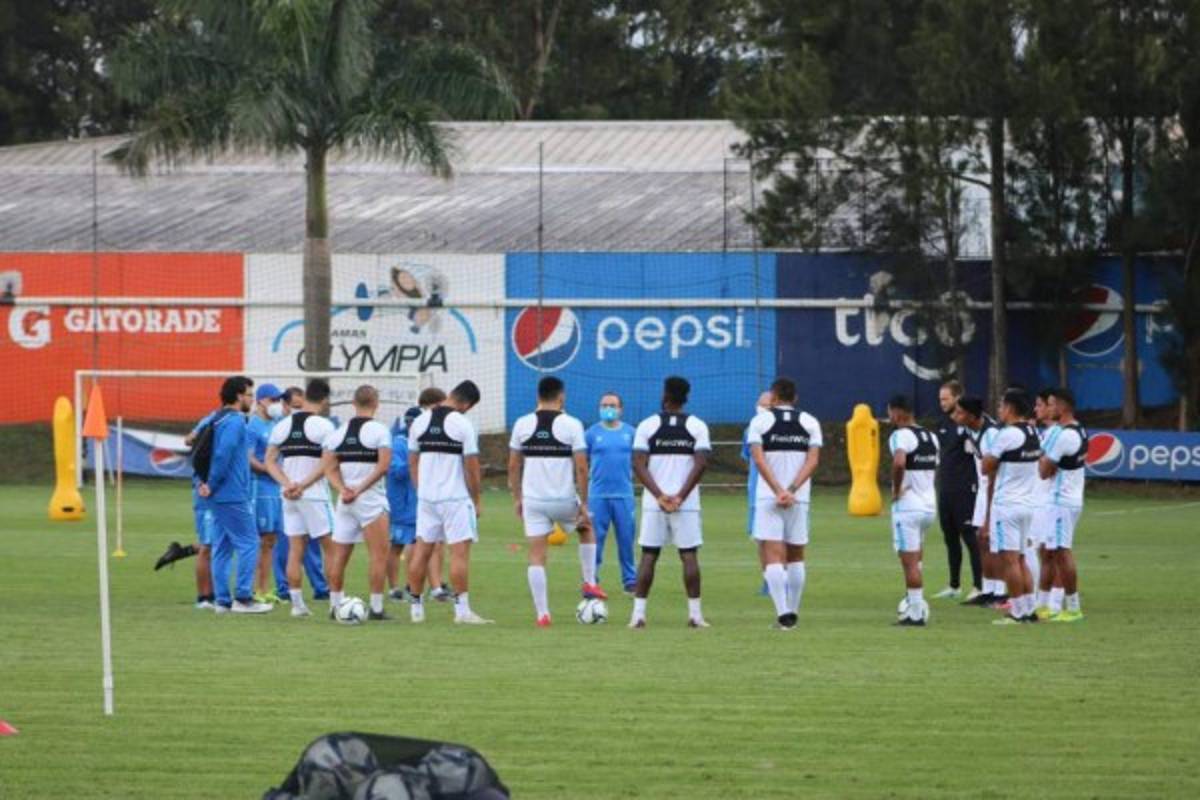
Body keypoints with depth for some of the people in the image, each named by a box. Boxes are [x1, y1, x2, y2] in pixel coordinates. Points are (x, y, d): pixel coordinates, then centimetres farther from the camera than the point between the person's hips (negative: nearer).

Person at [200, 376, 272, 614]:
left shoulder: (217, 420, 15)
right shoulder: (235, 422, -14)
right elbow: (222, 455, -23)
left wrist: (205, 481, 7)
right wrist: (212, 484, -13)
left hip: (219, 496, 9)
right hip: (233, 496, -9)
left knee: (222, 547, 10)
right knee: (248, 543, -4)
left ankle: (223, 599, 11)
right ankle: (243, 598, -5)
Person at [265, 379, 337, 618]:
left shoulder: (282, 426, 8)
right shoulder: (323, 425, -9)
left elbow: (270, 460, 5)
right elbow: (326, 464, -17)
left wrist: (288, 484, -6)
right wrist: (303, 485, -14)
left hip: (290, 497, 5)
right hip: (315, 495, -5)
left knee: (295, 549, 8)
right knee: (329, 547, 3)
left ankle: (296, 603, 6)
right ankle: (335, 600, 1)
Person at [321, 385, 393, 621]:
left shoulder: (338, 432, 7)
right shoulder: (379, 430, -7)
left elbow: (329, 468, 1)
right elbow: (383, 466, -16)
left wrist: (343, 490, -8)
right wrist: (361, 489, -14)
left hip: (345, 500, 5)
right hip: (371, 499, -5)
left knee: (339, 555, 11)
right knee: (378, 554, 0)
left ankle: (336, 605, 14)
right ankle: (376, 608, -4)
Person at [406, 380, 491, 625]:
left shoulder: (420, 422, 5)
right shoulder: (462, 424, -11)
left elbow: (412, 461, 11)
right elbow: (472, 466, -9)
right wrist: (477, 500, 0)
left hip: (426, 497, 5)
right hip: (455, 497, -5)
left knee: (422, 549, 11)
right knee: (460, 551, -4)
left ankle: (416, 607, 16)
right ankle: (462, 610, -8)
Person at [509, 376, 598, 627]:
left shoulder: (522, 424, 1)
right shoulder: (572, 425, -7)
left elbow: (513, 465, 5)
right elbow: (581, 467, -9)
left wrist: (517, 498, 16)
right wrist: (583, 503, -3)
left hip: (533, 500, 1)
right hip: (564, 500, -1)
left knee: (537, 556, 4)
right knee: (586, 529, 29)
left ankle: (542, 613, -2)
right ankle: (590, 583, 24)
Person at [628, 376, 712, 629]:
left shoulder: (647, 426, 1)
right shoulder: (697, 426, 1)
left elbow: (639, 465, -6)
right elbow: (700, 464, -8)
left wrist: (660, 496, -9)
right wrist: (680, 497, -9)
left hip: (654, 503, 0)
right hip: (687, 504, 0)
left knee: (649, 556, 5)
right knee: (689, 556, 4)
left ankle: (638, 613, 0)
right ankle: (695, 613, 0)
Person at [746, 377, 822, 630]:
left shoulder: (760, 421, 1)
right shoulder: (810, 422, 8)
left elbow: (759, 460, -11)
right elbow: (813, 461, -3)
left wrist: (778, 491, -15)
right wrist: (792, 490, -10)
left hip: (768, 498, -3)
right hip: (799, 499, 3)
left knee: (772, 557, -7)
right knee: (796, 556, 16)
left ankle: (783, 611, -24)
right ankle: (792, 613, 18)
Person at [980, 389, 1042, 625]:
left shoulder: (1007, 435, -15)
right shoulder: (1034, 434, 10)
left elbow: (987, 467, -9)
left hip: (1007, 505, -8)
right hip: (1028, 503, 8)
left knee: (1010, 559, -6)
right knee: (1020, 559, 14)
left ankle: (1017, 613, -7)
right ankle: (1029, 609, 13)